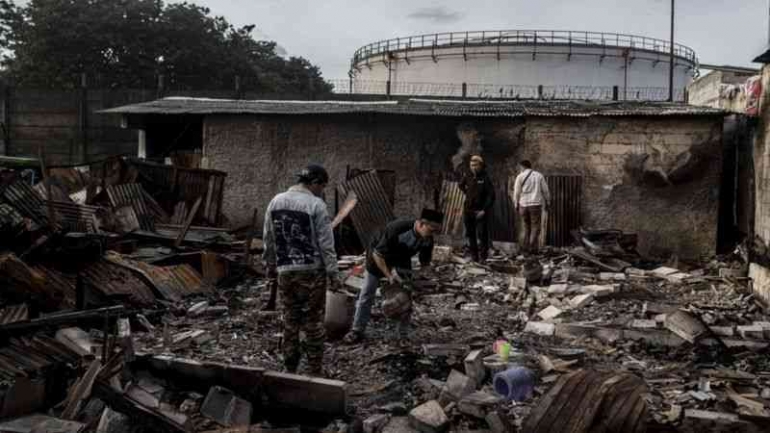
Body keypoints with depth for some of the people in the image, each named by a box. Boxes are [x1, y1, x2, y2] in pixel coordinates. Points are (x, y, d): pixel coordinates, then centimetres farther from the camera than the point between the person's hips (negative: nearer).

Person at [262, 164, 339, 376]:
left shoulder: (275, 201, 7)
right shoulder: (316, 205, -11)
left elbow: (268, 238, 12)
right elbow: (326, 243, -12)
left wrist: (270, 264, 23)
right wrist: (333, 273, -7)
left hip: (285, 271, 5)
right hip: (312, 271, -5)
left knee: (290, 319, 14)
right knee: (314, 321, 3)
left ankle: (290, 369, 20)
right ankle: (315, 371, 9)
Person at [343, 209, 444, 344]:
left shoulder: (427, 239, -21)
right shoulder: (397, 229, -39)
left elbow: (425, 263, -4)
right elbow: (377, 254, -30)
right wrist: (389, 276, -34)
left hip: (402, 262, 4)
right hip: (378, 259, -4)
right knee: (366, 296, 1)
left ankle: (404, 335, 9)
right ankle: (357, 331, 13)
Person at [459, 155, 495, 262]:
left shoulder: (485, 179, -10)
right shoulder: (468, 177, 5)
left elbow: (491, 196, -13)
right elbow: (461, 185, 27)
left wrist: (484, 210, -17)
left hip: (481, 212, -5)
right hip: (468, 211, 5)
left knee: (482, 235, -6)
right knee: (470, 234, 10)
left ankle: (483, 256, 4)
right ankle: (474, 256, 19)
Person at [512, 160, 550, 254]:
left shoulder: (520, 177, 1)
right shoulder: (539, 175, 6)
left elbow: (516, 193, -1)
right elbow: (545, 191, 5)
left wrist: (516, 206, 8)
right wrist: (547, 203, 16)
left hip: (524, 205, 1)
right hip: (536, 204, -1)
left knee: (526, 227, 13)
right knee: (535, 227, 3)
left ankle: (524, 247, 9)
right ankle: (533, 248, -3)